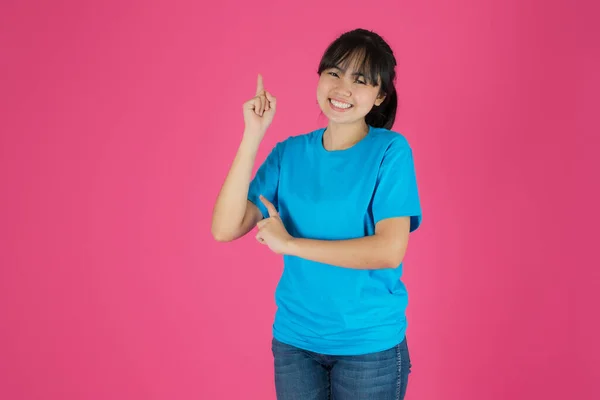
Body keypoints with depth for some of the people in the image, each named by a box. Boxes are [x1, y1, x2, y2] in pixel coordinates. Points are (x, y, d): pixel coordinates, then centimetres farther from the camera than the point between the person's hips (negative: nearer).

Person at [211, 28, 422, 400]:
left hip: (370, 344, -3)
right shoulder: (289, 153, -1)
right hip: (294, 340, 3)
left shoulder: (390, 150, -10)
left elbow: (390, 251, -20)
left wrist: (290, 243, -15)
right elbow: (225, 229, -10)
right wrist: (253, 135, -15)